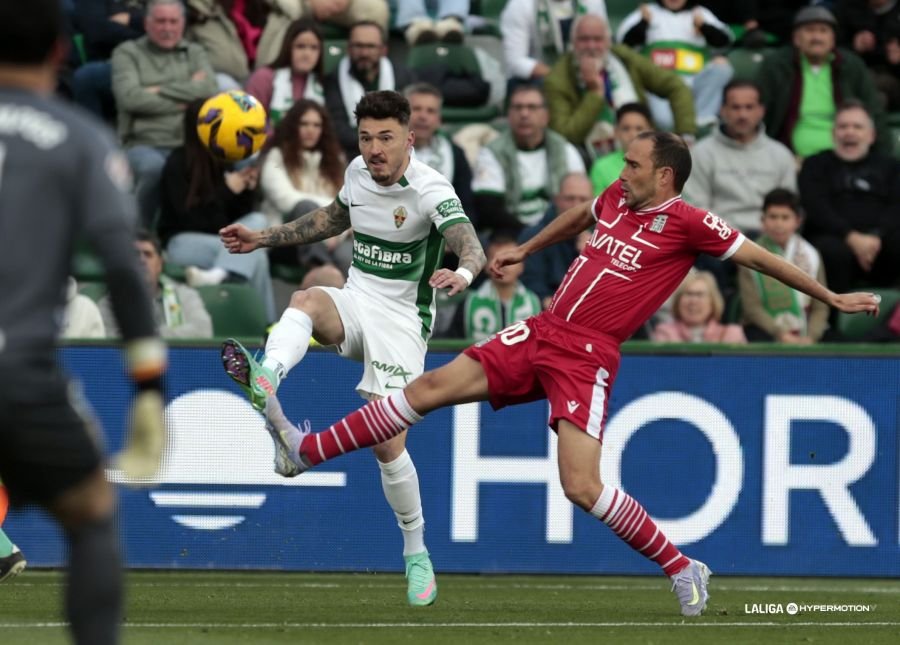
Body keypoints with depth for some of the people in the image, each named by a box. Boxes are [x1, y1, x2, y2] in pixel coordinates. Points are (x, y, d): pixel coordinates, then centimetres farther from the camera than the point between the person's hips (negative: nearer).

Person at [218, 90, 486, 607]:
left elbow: (469, 243, -35)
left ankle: (417, 553, 10)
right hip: (357, 303, 5)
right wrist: (263, 238, 24)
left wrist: (464, 271, -59)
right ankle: (266, 379, -60)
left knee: (388, 445, -11)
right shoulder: (359, 172, 2)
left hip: (403, 319, -5)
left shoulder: (430, 190, -18)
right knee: (306, 300, -31)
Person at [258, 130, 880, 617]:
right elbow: (576, 217, 33)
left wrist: (833, 297, -3)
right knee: (432, 385, 1)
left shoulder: (687, 224, -10)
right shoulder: (615, 199, 10)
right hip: (542, 332, 7)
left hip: (587, 358, -7)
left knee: (582, 487, -17)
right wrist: (526, 250, 44)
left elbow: (760, 256, -4)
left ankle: (681, 568, 1)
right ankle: (309, 449, 6)